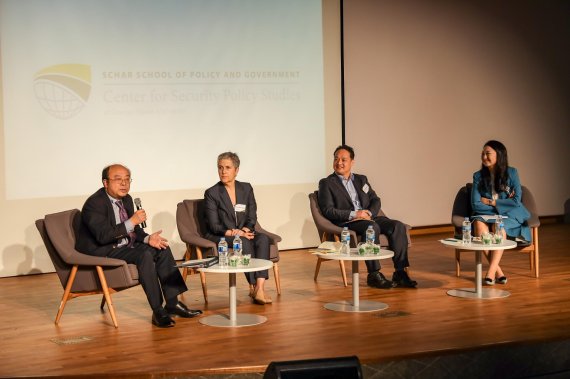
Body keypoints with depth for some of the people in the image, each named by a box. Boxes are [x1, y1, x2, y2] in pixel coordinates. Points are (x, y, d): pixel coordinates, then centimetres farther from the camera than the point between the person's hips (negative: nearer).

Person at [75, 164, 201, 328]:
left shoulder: (126, 199, 9)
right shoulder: (94, 203, -18)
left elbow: (133, 229, 12)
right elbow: (103, 236, -28)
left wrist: (148, 238, -9)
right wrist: (131, 222, -29)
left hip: (123, 246, 9)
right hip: (101, 252, -9)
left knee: (162, 249, -5)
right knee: (144, 254, -29)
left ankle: (172, 303, -4)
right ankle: (158, 311, -25)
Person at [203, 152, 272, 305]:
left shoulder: (246, 188, 10)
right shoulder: (211, 193, -2)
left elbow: (252, 218, 6)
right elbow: (214, 226, -8)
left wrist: (245, 229, -15)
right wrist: (234, 232, -22)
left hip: (243, 233, 4)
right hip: (219, 237, -4)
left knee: (263, 239, -28)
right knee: (245, 242, -34)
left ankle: (260, 288, -40)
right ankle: (253, 287, -28)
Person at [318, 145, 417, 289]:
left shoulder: (361, 179, 23)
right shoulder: (326, 183, 6)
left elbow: (375, 200, 17)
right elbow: (327, 210, -5)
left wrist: (369, 213, -7)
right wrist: (353, 214, -15)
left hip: (368, 217, 6)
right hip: (346, 223, -5)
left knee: (398, 226, -20)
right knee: (372, 227, -36)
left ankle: (400, 273, -23)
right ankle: (374, 275, -31)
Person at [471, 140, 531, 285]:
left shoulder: (511, 173, -1)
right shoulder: (478, 176, 4)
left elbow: (516, 201, -6)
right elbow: (476, 204, -3)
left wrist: (491, 202, -6)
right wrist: (501, 204, -7)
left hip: (509, 215, -1)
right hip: (486, 214, 1)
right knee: (479, 224, -33)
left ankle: (491, 272, -38)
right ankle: (498, 271, -30)